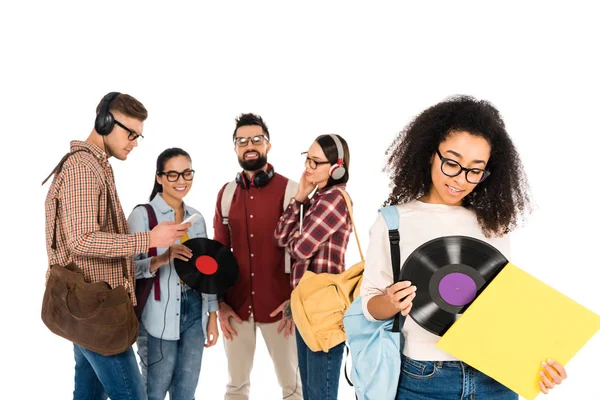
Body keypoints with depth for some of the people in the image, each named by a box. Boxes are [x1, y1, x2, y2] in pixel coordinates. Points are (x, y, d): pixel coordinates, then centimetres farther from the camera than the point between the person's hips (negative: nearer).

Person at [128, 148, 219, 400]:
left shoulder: (196, 218, 9)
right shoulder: (143, 214, -9)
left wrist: (212, 316, 10)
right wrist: (162, 259, -31)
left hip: (194, 313, 5)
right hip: (159, 318, -5)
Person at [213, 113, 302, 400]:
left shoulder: (289, 190, -7)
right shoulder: (226, 193, 6)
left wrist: (296, 299, -8)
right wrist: (220, 302, 4)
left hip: (278, 306, -3)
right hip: (236, 306, 4)